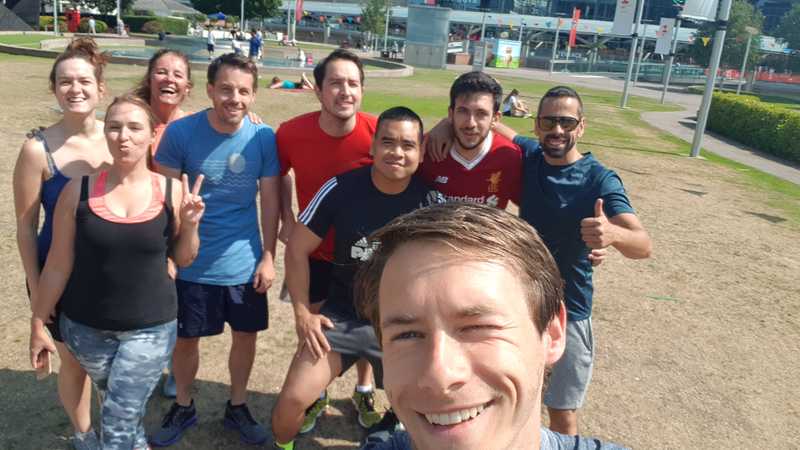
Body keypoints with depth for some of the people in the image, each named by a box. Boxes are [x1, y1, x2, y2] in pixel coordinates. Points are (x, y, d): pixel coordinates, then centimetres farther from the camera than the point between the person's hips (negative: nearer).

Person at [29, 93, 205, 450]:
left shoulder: (170, 191, -8)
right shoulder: (79, 190, -9)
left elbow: (183, 259, 3)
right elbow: (58, 264, -1)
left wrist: (190, 225, -15)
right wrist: (38, 323, 4)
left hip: (151, 328, -1)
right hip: (86, 327, 2)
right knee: (123, 413, 22)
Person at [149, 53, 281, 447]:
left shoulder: (264, 137, -9)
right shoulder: (180, 132, -13)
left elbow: (270, 200, -2)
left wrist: (268, 256, -2)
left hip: (244, 263, 1)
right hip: (191, 262, -1)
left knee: (246, 335, 15)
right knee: (186, 338, 15)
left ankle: (237, 406, 38)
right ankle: (183, 406, 40)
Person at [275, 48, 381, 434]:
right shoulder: (292, 133, -20)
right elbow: (280, 174, 3)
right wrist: (287, 219, -6)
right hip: (314, 249, 1)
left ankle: (364, 391, 43)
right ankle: (315, 395, 41)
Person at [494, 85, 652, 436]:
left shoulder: (600, 180, -19)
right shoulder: (529, 155, -5)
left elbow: (643, 245, -31)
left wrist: (613, 234, -54)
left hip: (567, 311, -4)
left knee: (562, 414, 6)